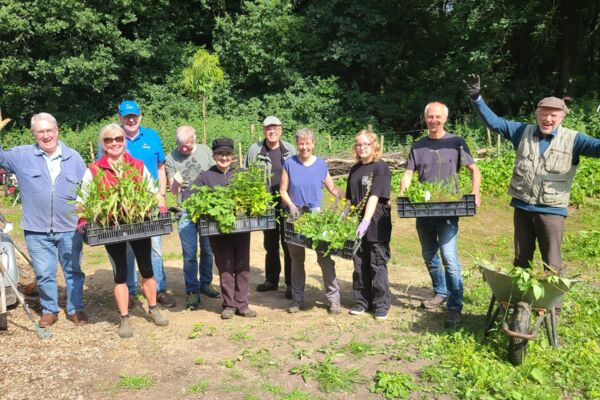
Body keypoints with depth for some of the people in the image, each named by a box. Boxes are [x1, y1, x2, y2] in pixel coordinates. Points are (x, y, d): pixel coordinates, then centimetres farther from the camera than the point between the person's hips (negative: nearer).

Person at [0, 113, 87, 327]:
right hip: (37, 230, 0)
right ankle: (49, 310, 26)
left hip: (70, 229, 1)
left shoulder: (74, 157, 5)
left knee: (73, 270, 11)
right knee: (44, 273, 8)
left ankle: (76, 309, 25)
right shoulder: (22, 155, 2)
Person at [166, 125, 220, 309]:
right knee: (190, 253, -3)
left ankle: (205, 283, 29)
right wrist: (175, 184, -25)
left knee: (208, 250, 12)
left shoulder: (205, 151, 3)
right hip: (186, 211, -2)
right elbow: (174, 191, -2)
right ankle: (192, 290, 8)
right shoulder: (171, 158, -2)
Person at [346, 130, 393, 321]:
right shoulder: (354, 169, 12)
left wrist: (366, 221, -26)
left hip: (376, 225, -6)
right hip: (357, 225, 6)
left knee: (378, 264, 1)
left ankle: (381, 304, 12)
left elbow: (374, 197, -18)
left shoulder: (381, 167, -8)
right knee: (360, 264, 11)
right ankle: (362, 301, 23)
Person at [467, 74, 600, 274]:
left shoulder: (572, 139, -2)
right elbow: (493, 122, 4)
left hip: (551, 210, -3)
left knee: (552, 264, 2)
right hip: (522, 207, 3)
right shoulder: (523, 131, 5)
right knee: (521, 259, 16)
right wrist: (476, 98, -7)